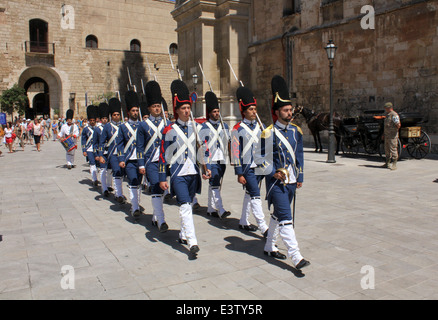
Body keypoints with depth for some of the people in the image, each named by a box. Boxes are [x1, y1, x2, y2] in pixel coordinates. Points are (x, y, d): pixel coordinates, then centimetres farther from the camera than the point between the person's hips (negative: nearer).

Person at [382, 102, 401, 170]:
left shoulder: (394, 115, -12)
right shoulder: (387, 115, 17)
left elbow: (398, 125, -15)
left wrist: (398, 125, -31)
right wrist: (384, 133, 22)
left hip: (392, 136, -10)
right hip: (387, 136, 10)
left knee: (393, 150, -8)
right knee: (387, 150, 15)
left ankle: (394, 165, -5)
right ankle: (387, 163, 24)